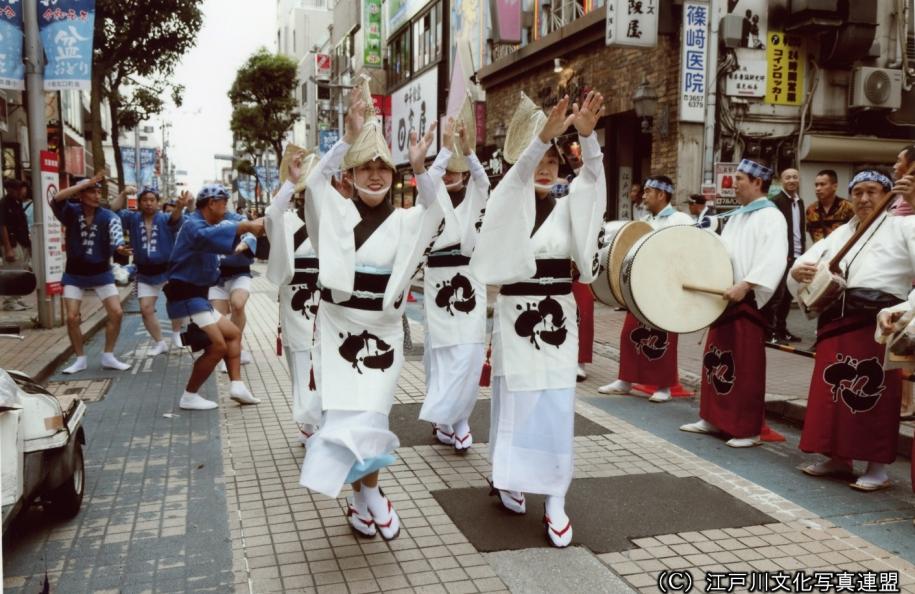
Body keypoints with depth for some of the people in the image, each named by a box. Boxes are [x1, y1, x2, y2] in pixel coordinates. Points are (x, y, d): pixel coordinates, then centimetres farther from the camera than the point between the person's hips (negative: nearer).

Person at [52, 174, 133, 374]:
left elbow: (116, 238, -25)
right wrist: (86, 183, -31)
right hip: (75, 275, -1)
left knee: (116, 313, -5)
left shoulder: (108, 217, -10)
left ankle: (108, 356, 11)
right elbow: (57, 199, -29)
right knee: (72, 318, -4)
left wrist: (120, 248, -50)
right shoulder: (71, 212, -9)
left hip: (101, 273, 1)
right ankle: (80, 359, 14)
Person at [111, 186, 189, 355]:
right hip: (145, 273, 4)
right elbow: (114, 211, -2)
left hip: (168, 269, -4)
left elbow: (175, 218, -31)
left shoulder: (165, 219, -10)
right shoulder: (133, 218, 3)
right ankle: (160, 343, 19)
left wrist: (180, 206, -55)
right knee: (146, 309, 3)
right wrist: (124, 194, -18)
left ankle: (176, 334, 7)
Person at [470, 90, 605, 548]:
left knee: (557, 406, 0)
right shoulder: (510, 206, 0)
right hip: (516, 314, -2)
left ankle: (555, 503, 5)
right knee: (515, 401, 5)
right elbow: (517, 175, -20)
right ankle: (507, 478, 26)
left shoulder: (567, 209, 7)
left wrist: (586, 133, -28)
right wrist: (544, 135, -37)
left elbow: (593, 178, -10)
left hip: (558, 315, 3)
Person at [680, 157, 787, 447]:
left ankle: (748, 429, 7)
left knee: (746, 366, -2)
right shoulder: (736, 216, 18)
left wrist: (745, 285, -30)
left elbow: (773, 260, -22)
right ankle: (713, 419, 24)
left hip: (748, 301, -8)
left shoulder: (771, 217, -9)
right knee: (716, 358, 13)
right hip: (723, 297, 8)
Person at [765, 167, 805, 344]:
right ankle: (770, 331, -1)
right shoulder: (776, 201, -8)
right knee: (776, 294, -5)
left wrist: (803, 251, 13)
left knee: (788, 294, 12)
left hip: (796, 255, 8)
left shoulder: (800, 202, 16)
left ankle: (781, 329, 20)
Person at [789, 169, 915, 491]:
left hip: (880, 319, -6)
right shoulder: (838, 234, 23)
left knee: (875, 393, -5)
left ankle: (878, 466, 5)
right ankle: (839, 456, 22)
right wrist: (798, 271, -7)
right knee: (831, 390, 9)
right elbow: (807, 263, 18)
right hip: (836, 317, 6)